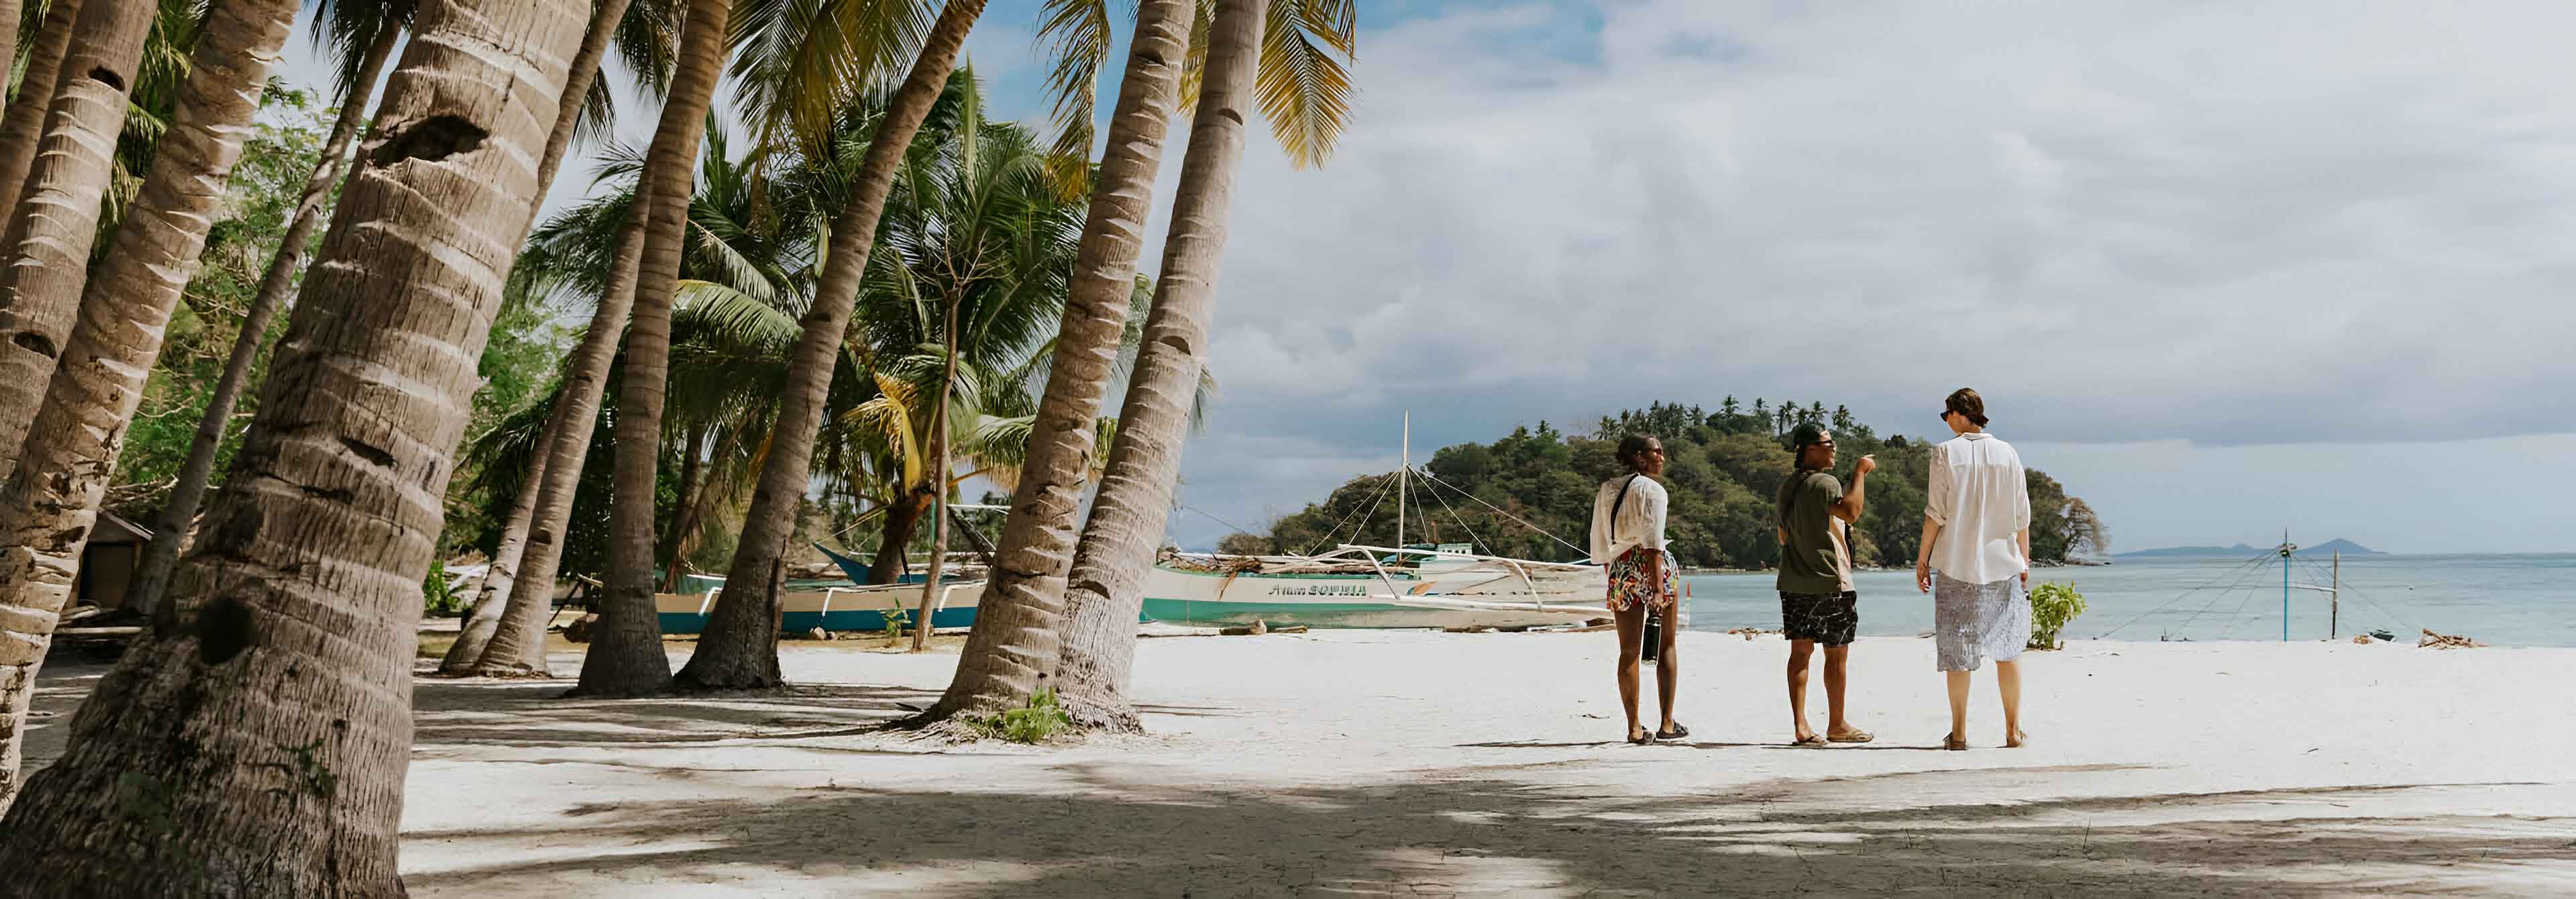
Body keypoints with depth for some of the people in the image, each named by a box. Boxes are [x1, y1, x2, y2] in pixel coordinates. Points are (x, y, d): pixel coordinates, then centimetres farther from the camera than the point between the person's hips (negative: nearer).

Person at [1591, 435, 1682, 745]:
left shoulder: (1606, 490, 11)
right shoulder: (1651, 489, -8)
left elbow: (1601, 544, 14)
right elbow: (1653, 542, -16)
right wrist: (1658, 588, -19)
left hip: (1621, 568, 5)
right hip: (1654, 566, -5)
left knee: (1629, 651, 5)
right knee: (1666, 647, 7)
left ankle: (1635, 727, 1)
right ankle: (1667, 724, 7)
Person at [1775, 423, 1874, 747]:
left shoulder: (1787, 487, 13)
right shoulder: (1824, 483, -13)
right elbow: (1851, 511, -31)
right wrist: (1860, 472, -21)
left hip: (1793, 583, 8)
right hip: (1828, 582, -7)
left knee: (1800, 652, 5)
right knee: (1837, 654, 4)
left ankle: (1801, 726, 1)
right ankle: (1837, 725, 12)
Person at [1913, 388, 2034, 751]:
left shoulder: (1946, 453, -5)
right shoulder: (2007, 454, 4)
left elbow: (1936, 514, -7)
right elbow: (2022, 517, 6)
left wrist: (1922, 559, 1)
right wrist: (2024, 562, 14)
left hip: (1956, 564, -2)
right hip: (2002, 563, 2)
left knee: (1957, 652, 4)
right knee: (2008, 649, 10)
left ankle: (1959, 733, 7)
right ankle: (2013, 731, 10)